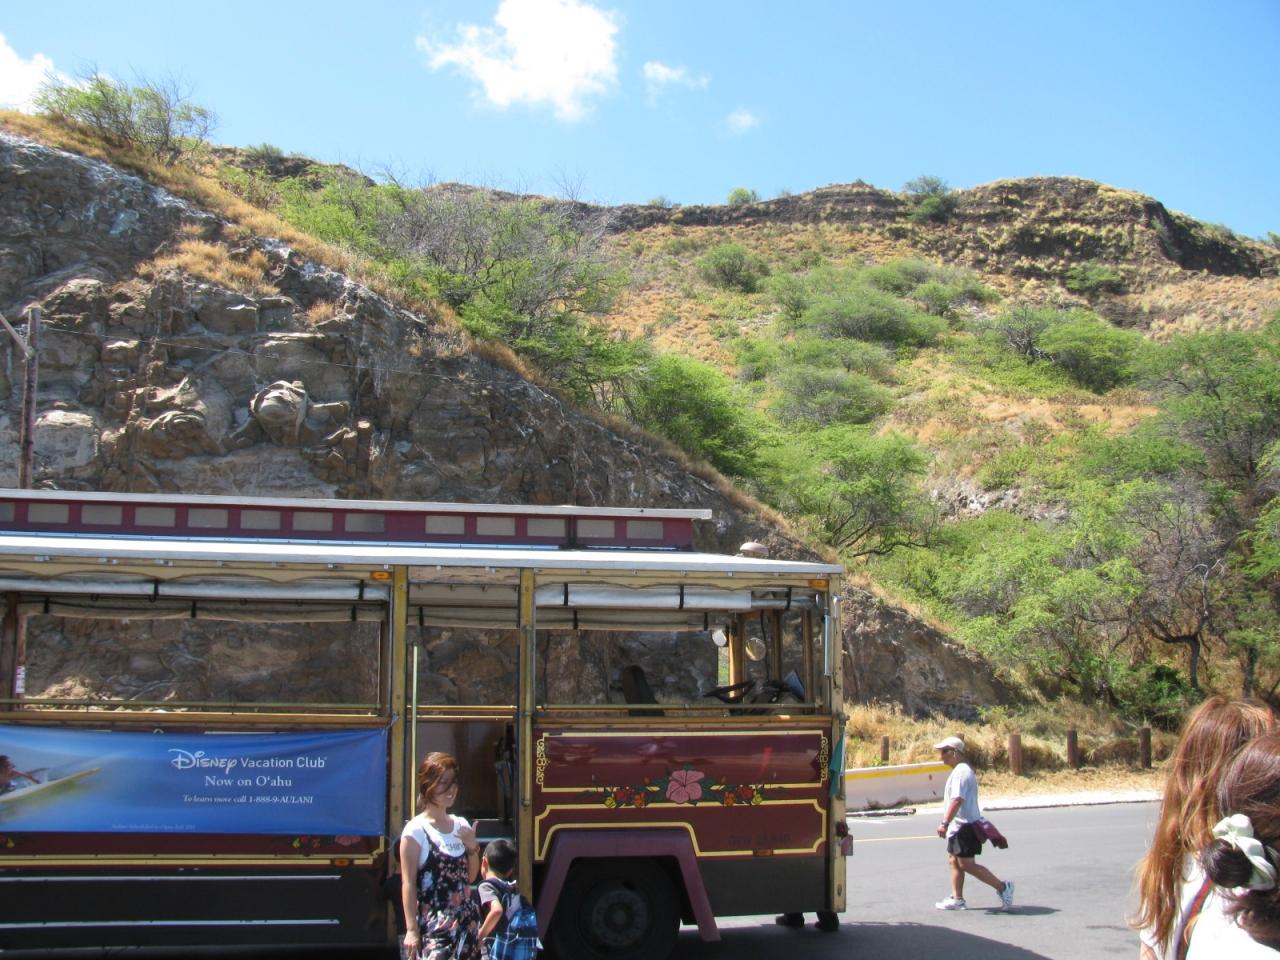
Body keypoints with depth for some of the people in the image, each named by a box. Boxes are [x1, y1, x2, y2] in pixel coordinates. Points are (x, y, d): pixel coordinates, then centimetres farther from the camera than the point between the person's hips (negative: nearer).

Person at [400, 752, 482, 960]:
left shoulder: (461, 825, 10)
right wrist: (411, 929, -14)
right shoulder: (416, 830, -9)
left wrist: (472, 847, 0)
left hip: (467, 920, 6)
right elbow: (408, 883, -11)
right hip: (435, 925, -6)